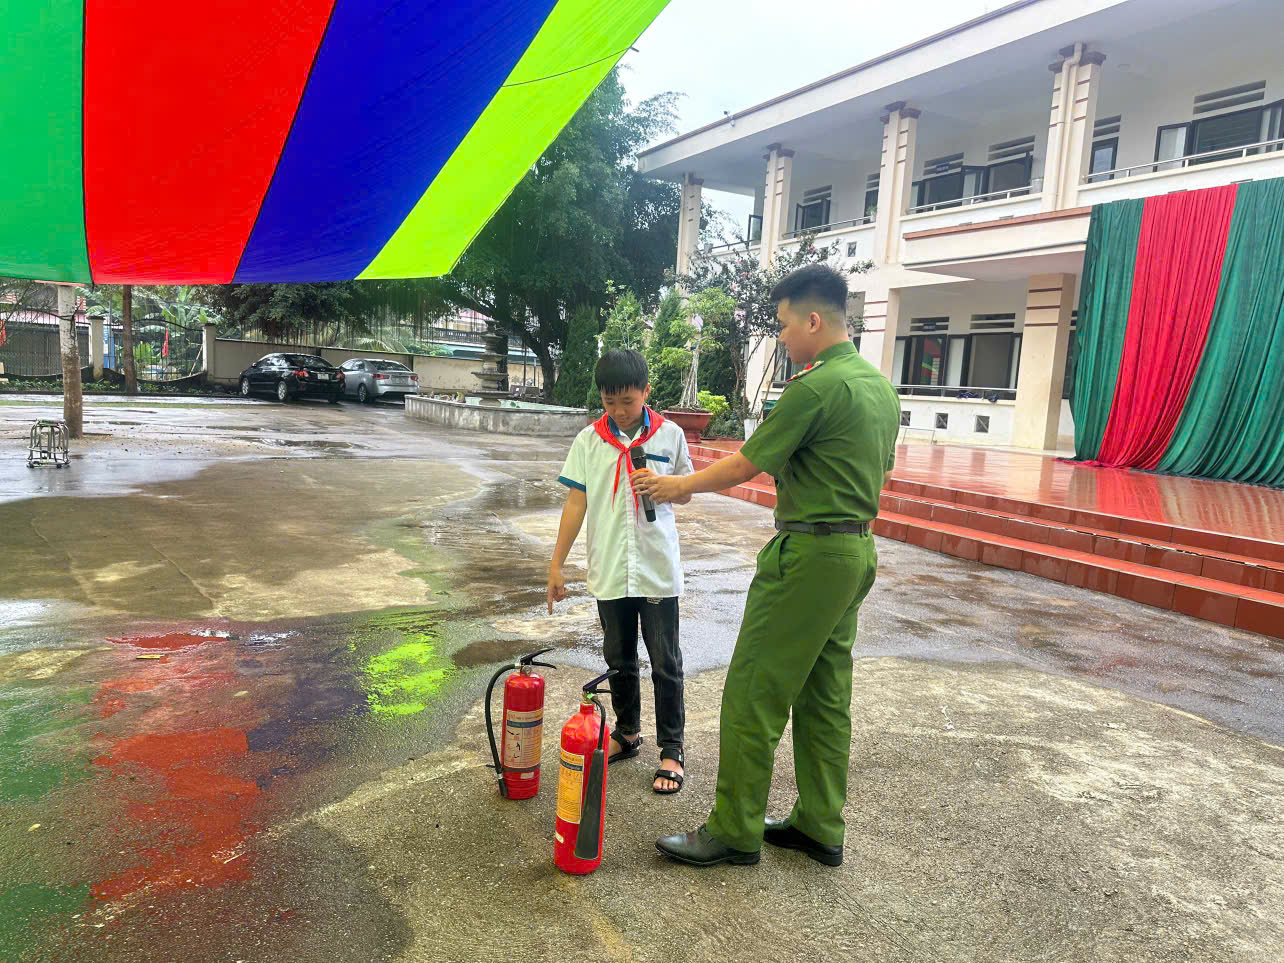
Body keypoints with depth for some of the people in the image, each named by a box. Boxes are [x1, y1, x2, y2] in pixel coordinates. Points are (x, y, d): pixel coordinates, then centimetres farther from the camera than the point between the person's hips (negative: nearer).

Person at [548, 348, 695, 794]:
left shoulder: (670, 435, -2)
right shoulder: (589, 440, 0)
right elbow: (576, 503, 2)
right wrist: (556, 564, 0)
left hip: (657, 568, -2)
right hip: (609, 570, 2)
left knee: (665, 662, 5)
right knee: (619, 658, 15)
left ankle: (672, 749, 17)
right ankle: (627, 733, 34)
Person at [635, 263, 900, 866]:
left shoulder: (816, 386, -17)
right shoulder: (879, 385, 12)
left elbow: (745, 465, -14)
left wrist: (679, 487, 2)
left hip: (809, 555, -10)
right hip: (857, 550, 10)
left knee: (753, 695, 0)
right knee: (825, 695, 15)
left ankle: (735, 832, 10)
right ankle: (820, 827, 25)